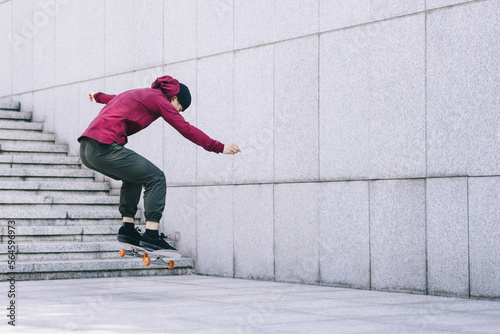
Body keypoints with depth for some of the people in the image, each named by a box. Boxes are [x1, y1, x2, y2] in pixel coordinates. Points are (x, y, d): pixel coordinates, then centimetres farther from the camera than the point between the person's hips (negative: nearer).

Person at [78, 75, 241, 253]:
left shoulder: (139, 93, 26)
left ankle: (127, 229, 21)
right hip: (104, 148, -10)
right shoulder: (159, 99, 0)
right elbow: (186, 129, -3)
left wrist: (97, 96, 69)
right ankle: (150, 236, -11)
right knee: (155, 178, -4)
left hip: (86, 149, 10)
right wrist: (219, 148, 1)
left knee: (133, 176, 27)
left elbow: (113, 98, 47)